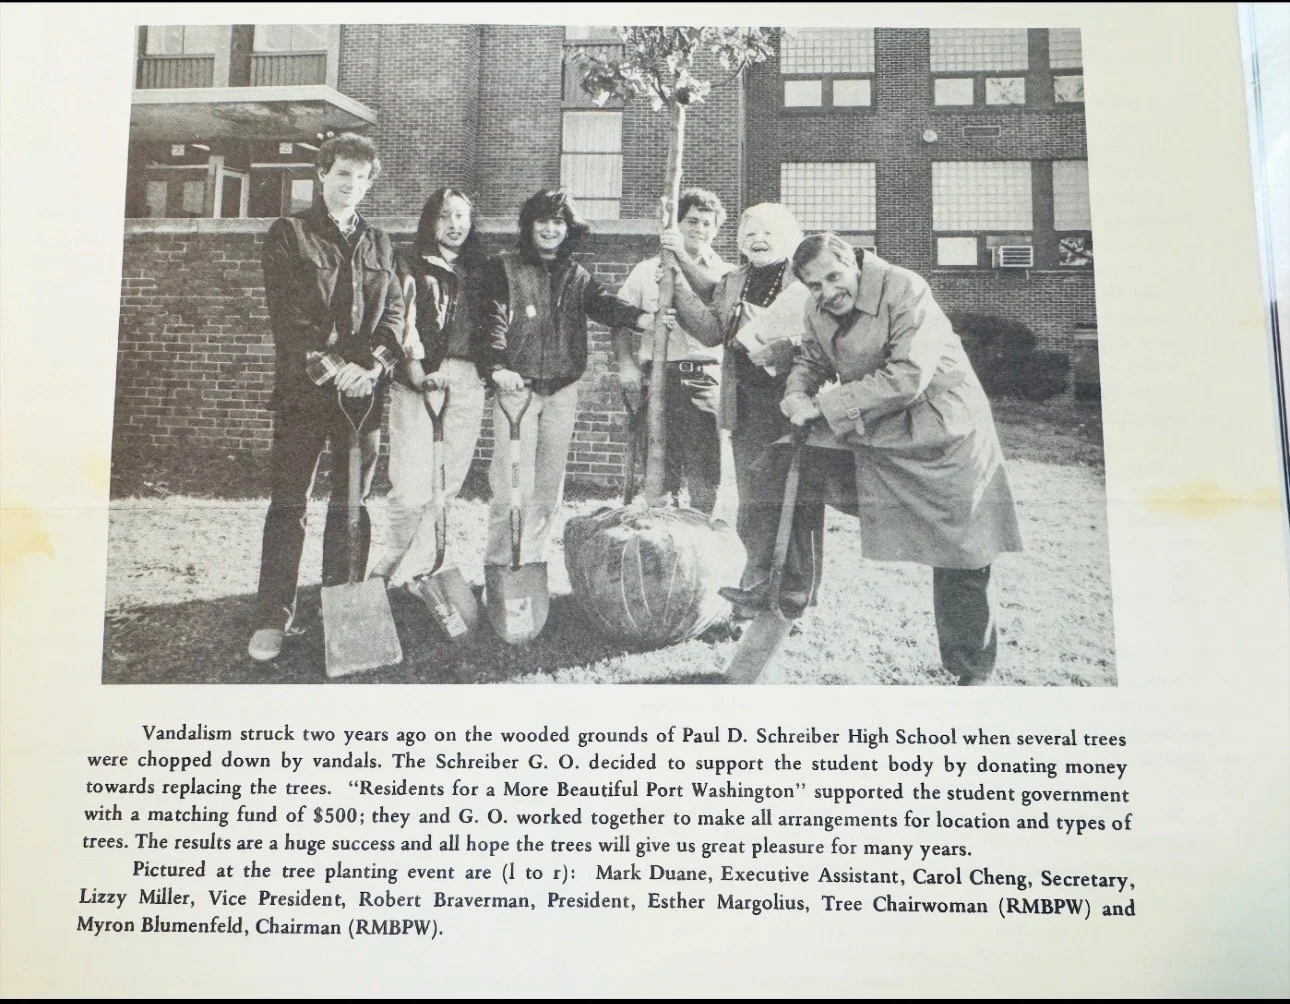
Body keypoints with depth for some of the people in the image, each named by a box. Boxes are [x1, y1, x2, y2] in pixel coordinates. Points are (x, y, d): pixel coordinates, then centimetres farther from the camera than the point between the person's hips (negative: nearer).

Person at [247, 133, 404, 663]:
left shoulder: (378, 244, 15)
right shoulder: (288, 234, 3)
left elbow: (393, 312, 6)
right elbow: (286, 314, -8)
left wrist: (371, 365, -12)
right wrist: (329, 367, -18)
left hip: (364, 389, 4)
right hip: (304, 388, -3)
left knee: (352, 504, 8)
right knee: (289, 503, 0)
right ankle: (274, 618, 6)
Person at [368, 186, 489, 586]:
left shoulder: (479, 273, 20)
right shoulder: (413, 269, 6)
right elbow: (404, 323, -6)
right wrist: (416, 370, -21)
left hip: (466, 383, 4)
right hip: (419, 382, -4)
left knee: (446, 486, 0)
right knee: (412, 489, -11)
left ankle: (411, 571, 8)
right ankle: (394, 562, 12)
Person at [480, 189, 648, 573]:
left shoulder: (577, 277, 15)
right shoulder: (505, 269, 4)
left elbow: (604, 304, -2)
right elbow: (492, 318, -8)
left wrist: (640, 317, -23)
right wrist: (497, 365, -26)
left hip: (562, 390, 4)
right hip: (516, 386, -4)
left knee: (548, 488, 9)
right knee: (513, 486, -9)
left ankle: (530, 562, 20)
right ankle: (498, 563, 2)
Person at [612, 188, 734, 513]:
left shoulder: (724, 272, 16)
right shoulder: (648, 269, 17)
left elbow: (716, 293, -9)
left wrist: (684, 257, -15)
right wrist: (625, 362, -5)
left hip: (704, 379, 0)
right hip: (656, 376, 0)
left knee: (705, 475, -6)